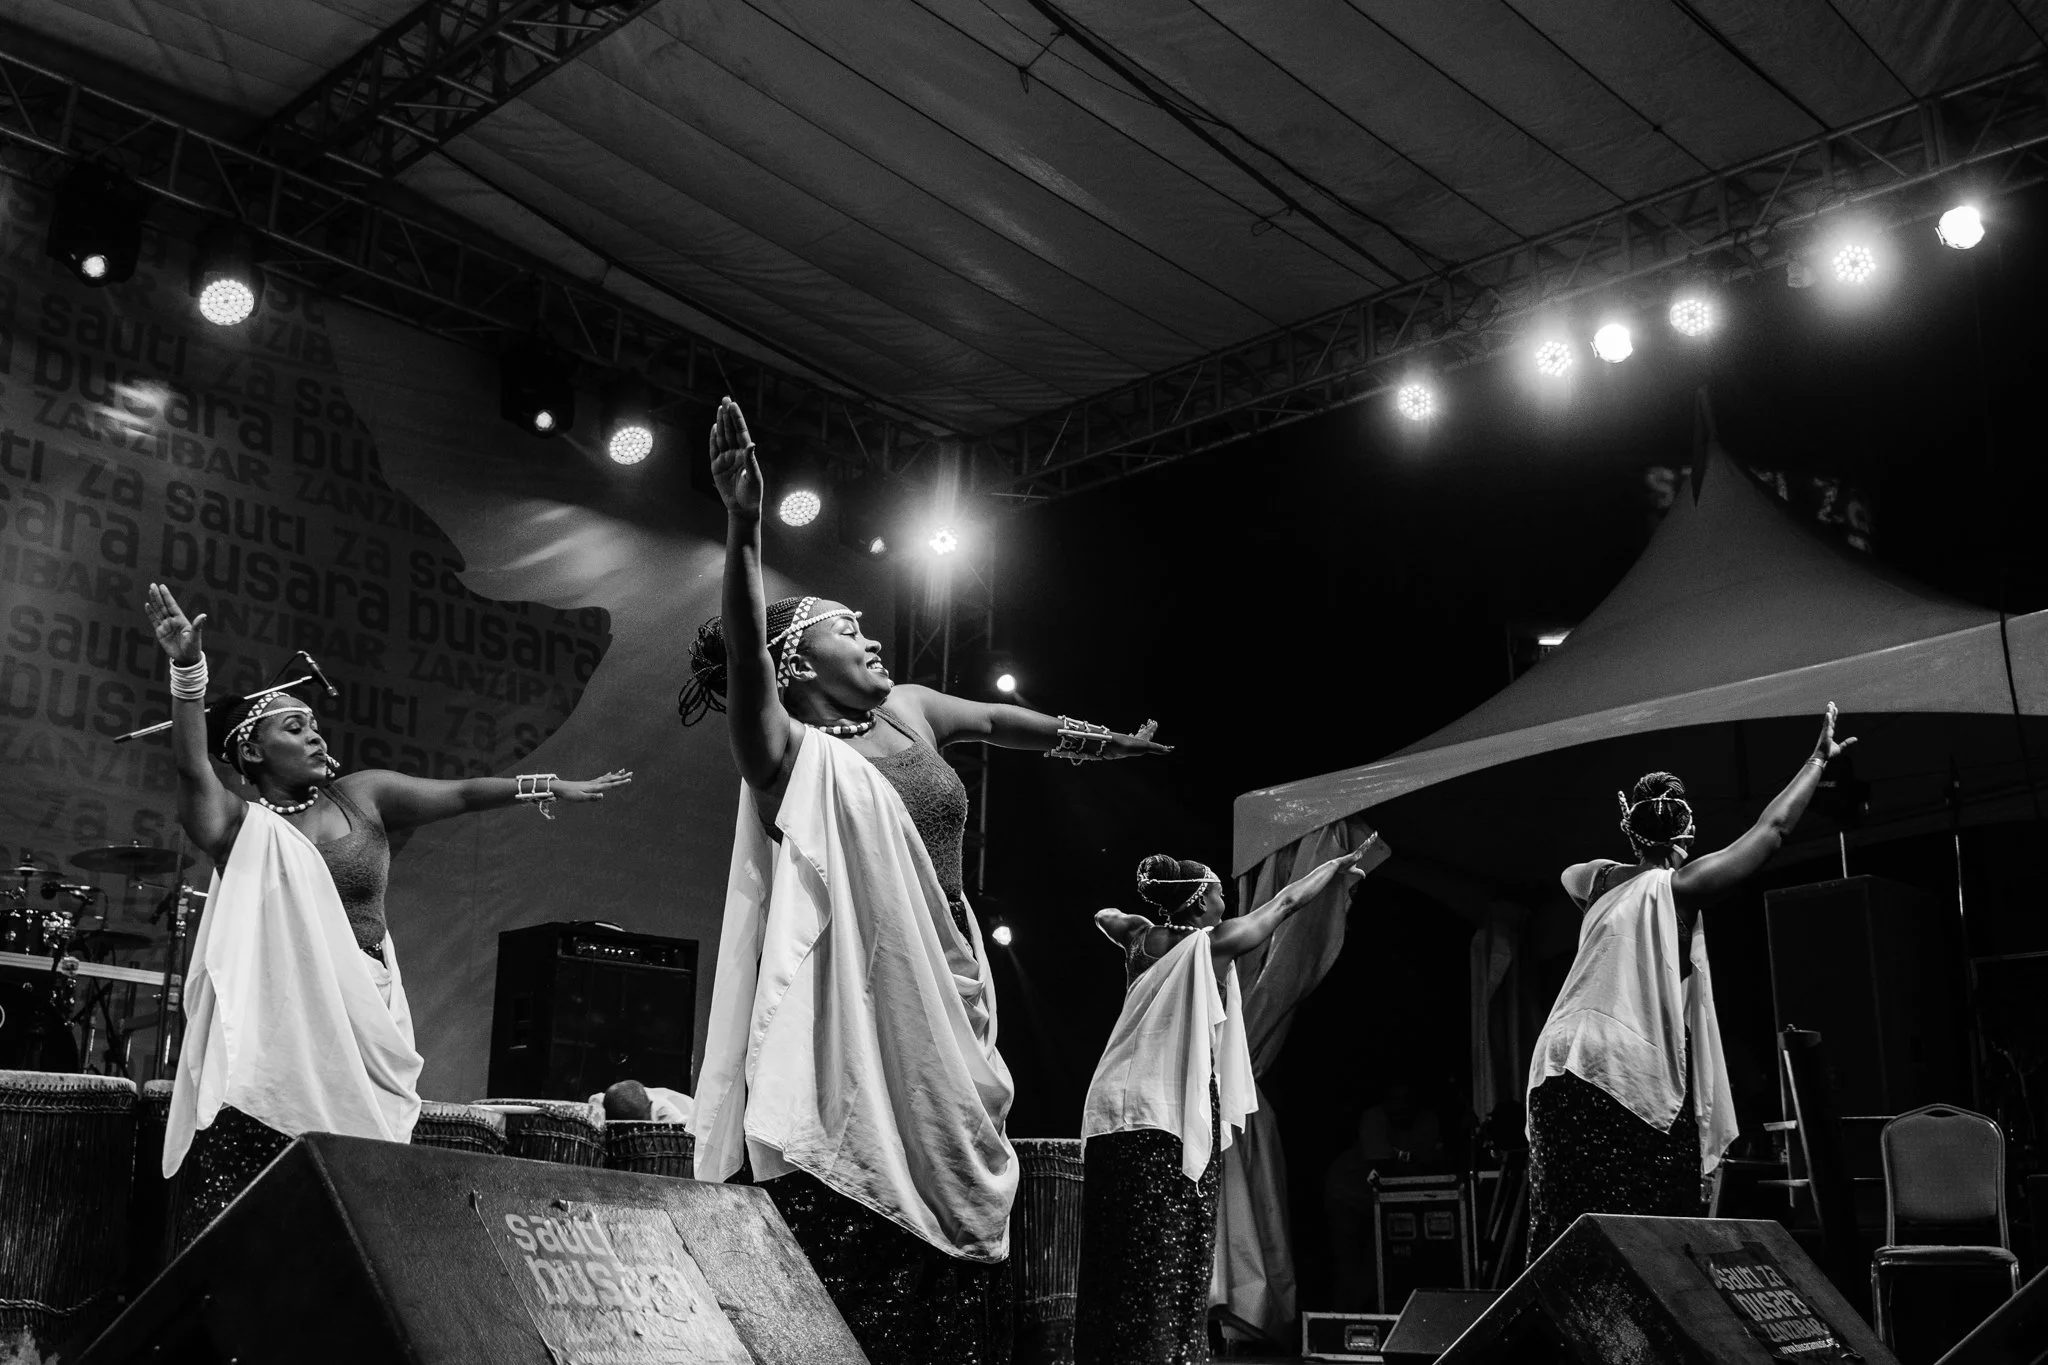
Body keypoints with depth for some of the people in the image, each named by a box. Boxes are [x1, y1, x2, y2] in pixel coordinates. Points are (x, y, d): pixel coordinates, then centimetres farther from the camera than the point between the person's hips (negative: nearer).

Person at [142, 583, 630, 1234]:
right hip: (281, 1029, -4)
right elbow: (193, 769, -19)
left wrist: (549, 787, 15)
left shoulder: (361, 795, 11)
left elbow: (460, 794, 15)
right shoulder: (241, 825, -2)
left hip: (367, 1026, 4)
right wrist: (188, 669, -34)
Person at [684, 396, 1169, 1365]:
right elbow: (743, 663, -28)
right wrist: (743, 531, -43)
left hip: (948, 1000, 7)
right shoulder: (792, 755, -8)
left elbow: (1009, 723, 30)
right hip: (864, 1017, -7)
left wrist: (1113, 742, 43)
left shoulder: (906, 712, 13)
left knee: (958, 1255, 5)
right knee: (859, 1265, -11)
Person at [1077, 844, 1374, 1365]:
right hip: (1173, 1122, -6)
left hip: (1112, 1119, 6)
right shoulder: (1214, 944, -2)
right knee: (1170, 1264, -4)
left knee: (1116, 1265, 6)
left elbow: (1106, 915, 35)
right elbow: (1286, 901, 10)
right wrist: (1340, 865, 22)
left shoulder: (1142, 940, 11)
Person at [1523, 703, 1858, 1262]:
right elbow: (1772, 828, 4)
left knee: (1568, 1240, 4)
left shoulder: (1599, 882, 15)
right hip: (1628, 1079, -6)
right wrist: (1819, 759, 15)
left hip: (1558, 1074, 6)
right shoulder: (1678, 887, 0)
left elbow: (1569, 873, 42)